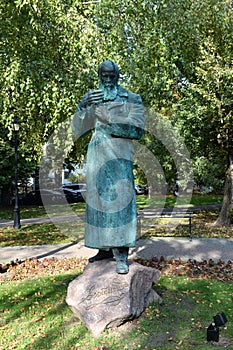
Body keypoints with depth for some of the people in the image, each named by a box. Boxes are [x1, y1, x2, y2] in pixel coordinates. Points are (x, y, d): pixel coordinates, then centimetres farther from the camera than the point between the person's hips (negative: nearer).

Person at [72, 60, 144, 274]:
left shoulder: (131, 99, 7)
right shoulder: (92, 99, 16)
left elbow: (137, 129, -4)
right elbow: (77, 129, 8)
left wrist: (108, 126, -11)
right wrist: (82, 107, -9)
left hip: (119, 155, -4)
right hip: (96, 156, 4)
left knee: (119, 198, -11)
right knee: (98, 198, 3)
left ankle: (121, 254, -10)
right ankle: (105, 248, 12)